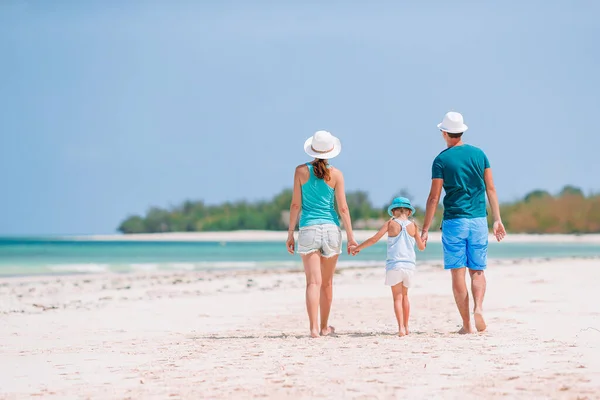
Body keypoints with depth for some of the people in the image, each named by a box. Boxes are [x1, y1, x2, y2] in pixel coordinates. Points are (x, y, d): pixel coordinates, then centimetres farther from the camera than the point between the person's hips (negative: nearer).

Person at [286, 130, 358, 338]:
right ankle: (324, 327, 26)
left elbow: (296, 204, -1)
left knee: (313, 282, -5)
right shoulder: (335, 174, -2)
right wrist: (351, 236, 4)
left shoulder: (301, 171, -1)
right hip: (331, 229, 1)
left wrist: (290, 233, 6)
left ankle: (314, 327, -18)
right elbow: (343, 208, -2)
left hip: (308, 229, -1)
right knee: (327, 282, 15)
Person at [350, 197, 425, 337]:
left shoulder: (391, 223, 0)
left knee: (397, 297, -3)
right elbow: (421, 247, 12)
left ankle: (401, 327, -18)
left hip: (394, 265, -3)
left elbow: (374, 239, -4)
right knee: (404, 295, 19)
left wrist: (358, 247, 7)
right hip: (409, 265, 3)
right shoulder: (413, 226, 6)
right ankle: (406, 326, 22)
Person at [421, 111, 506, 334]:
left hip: (454, 220, -3)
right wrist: (497, 219, 9)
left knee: (458, 272, 3)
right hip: (478, 220, 3)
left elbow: (434, 197, -6)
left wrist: (425, 229, -2)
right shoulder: (479, 154, 6)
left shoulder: (442, 160, -5)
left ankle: (466, 324, 2)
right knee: (477, 270, 11)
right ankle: (478, 307, -15)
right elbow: (490, 189, 5)